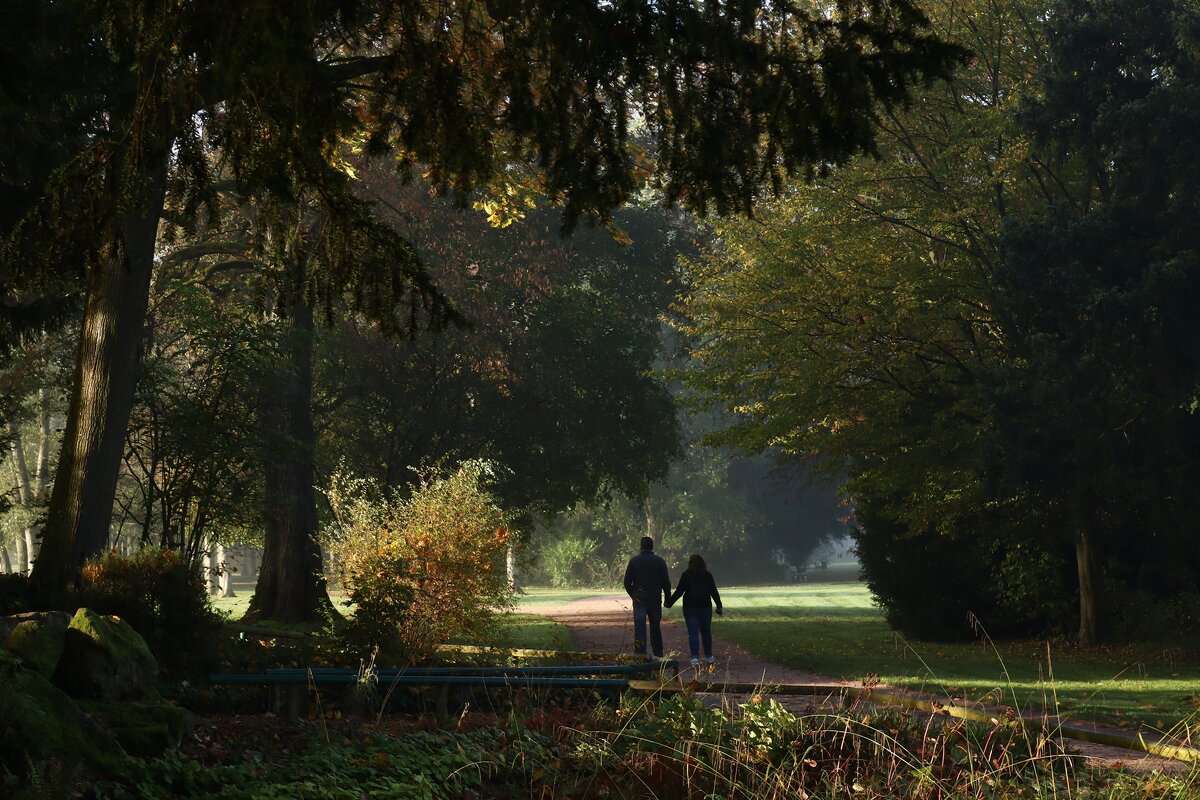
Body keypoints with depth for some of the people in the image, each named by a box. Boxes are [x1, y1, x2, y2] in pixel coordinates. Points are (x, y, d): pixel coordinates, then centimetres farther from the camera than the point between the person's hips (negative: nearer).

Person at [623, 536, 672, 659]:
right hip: (655, 598, 1)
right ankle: (658, 653, 13)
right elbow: (666, 582, -1)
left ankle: (641, 652, -13)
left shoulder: (634, 561, -1)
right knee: (655, 626, 10)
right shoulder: (659, 561, -1)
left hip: (639, 599, -1)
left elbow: (627, 582, 2)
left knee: (639, 626, -3)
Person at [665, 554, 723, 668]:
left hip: (690, 608, -1)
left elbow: (679, 591, -4)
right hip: (705, 607, 2)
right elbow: (714, 592, 4)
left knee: (693, 633, -3)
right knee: (706, 632, 13)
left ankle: (695, 657, -16)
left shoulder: (685, 575, -3)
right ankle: (709, 657, 20)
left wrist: (669, 602, 5)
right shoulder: (707, 575, 2)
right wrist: (719, 606, 11)